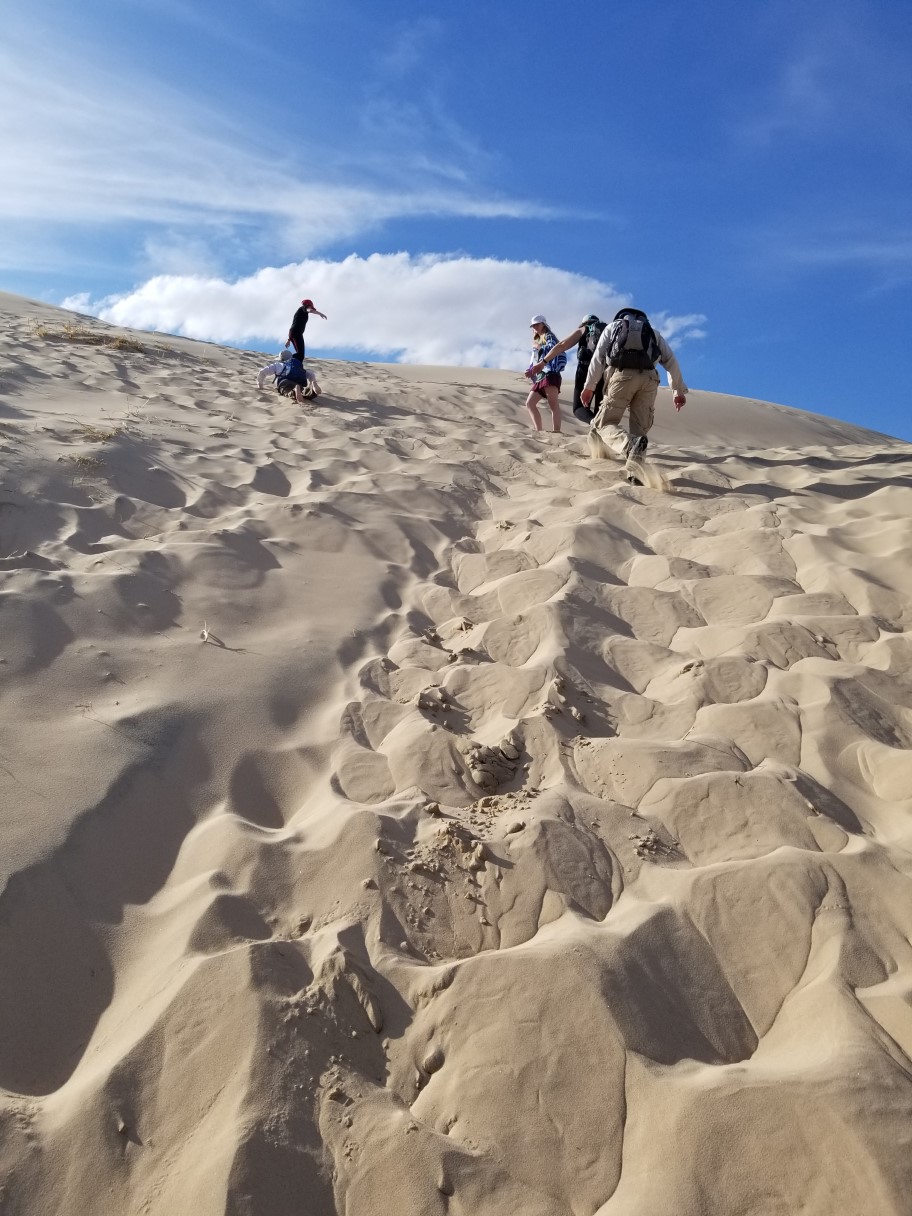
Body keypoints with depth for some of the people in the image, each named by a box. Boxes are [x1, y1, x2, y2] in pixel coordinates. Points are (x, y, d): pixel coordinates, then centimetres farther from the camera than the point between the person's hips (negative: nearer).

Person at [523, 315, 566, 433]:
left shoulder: (549, 336, 6)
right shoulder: (536, 341, 28)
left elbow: (553, 348, -15)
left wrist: (539, 348, -8)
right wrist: (529, 370, 10)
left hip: (550, 373, -9)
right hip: (539, 376, 9)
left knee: (553, 404, -19)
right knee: (530, 403, 2)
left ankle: (556, 433, -30)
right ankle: (539, 431, 1)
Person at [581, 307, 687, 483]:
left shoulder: (613, 326, 27)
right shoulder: (653, 332, 31)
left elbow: (598, 358, 16)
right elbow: (671, 361, 22)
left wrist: (588, 387, 17)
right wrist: (679, 391, 23)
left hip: (622, 375, -2)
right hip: (648, 378, 2)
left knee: (605, 423, -1)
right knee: (640, 428, 8)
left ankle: (630, 444, -32)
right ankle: (634, 472, -7)